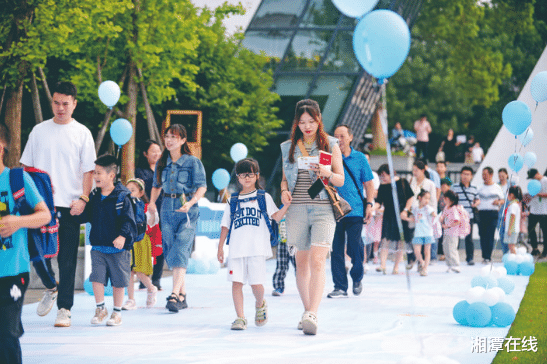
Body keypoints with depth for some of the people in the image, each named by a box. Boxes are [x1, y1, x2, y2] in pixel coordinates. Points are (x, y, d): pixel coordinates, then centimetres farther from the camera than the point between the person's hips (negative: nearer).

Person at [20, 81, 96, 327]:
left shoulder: (82, 133, 4)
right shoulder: (39, 131, 9)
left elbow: (89, 169, 2)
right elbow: (27, 166, 13)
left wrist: (83, 198, -10)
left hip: (70, 206, -2)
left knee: (67, 259, -1)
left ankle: (64, 309, 4)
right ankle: (51, 288, 26)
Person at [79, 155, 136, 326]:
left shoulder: (122, 197, -9)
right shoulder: (94, 196, 8)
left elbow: (128, 220, -13)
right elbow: (87, 216, 15)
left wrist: (123, 236, -27)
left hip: (118, 249, -4)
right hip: (98, 246, 4)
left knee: (118, 281, 4)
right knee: (97, 278, -3)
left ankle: (117, 312, 17)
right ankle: (100, 308, 14)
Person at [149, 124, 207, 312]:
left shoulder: (193, 162, -3)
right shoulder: (162, 162, 11)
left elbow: (202, 187, -8)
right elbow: (157, 185, 21)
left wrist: (190, 203, -23)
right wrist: (152, 202, 3)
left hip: (187, 211, -5)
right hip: (167, 209, 5)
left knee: (180, 251, -16)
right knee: (170, 252, 4)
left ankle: (175, 295, -23)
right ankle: (183, 295, 14)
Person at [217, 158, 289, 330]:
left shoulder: (263, 197, 10)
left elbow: (276, 216, -2)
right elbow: (225, 225, 16)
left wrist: (288, 204, -17)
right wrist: (220, 247, 12)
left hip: (257, 249, -2)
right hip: (236, 249, 2)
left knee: (256, 283, -5)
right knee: (237, 282, -5)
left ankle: (260, 305, 26)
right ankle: (240, 318, 0)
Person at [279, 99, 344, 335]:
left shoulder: (330, 145, 5)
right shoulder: (289, 147, 12)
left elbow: (341, 180, 5)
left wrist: (328, 173, -16)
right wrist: (284, 190, -2)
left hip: (323, 208, -3)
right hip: (297, 209, 3)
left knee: (317, 262, -16)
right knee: (302, 263, 8)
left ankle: (312, 315, -24)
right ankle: (307, 311, 20)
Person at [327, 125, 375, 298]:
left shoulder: (360, 158, 7)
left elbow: (368, 183, 10)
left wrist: (369, 204, 0)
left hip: (355, 211, -1)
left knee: (354, 248, -6)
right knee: (336, 250, 1)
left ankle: (357, 277, 21)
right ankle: (340, 287, 8)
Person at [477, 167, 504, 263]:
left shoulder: (497, 188, 9)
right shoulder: (480, 188, 15)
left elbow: (503, 200, 14)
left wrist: (499, 202, -7)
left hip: (493, 213, -3)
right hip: (482, 213, 3)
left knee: (490, 236, -9)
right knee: (483, 235, 0)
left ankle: (488, 257, -8)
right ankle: (485, 256, 8)